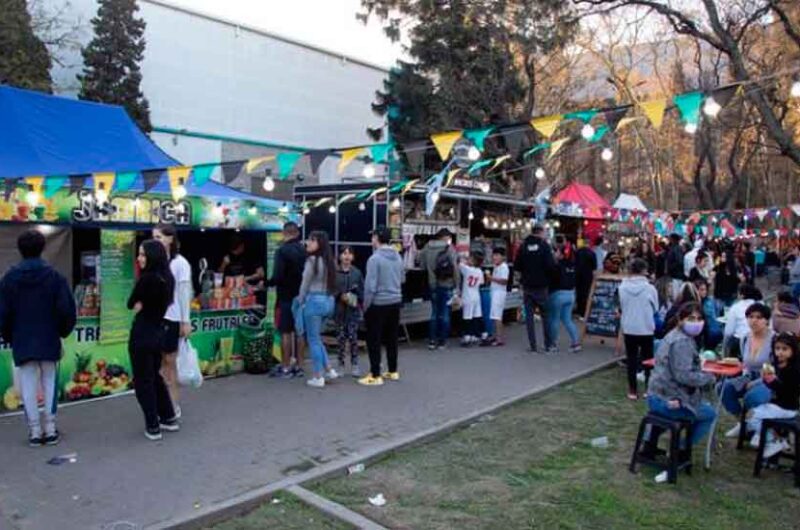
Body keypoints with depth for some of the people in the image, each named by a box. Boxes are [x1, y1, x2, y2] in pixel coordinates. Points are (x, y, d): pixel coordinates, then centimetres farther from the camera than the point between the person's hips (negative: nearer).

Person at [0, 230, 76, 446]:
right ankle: (50, 428, 10)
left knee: (28, 384, 7)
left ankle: (34, 430, 9)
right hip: (49, 339, 0)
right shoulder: (54, 276, -5)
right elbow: (67, 309, -8)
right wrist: (63, 331, 8)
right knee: (49, 382, 8)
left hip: (22, 341, 1)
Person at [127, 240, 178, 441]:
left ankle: (153, 427, 12)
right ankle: (169, 419, 28)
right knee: (155, 376, 22)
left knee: (143, 381, 5)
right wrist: (143, 305, -1)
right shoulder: (168, 278, 5)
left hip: (142, 334, -8)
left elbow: (131, 304, -7)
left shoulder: (146, 279, -19)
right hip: (158, 332, 8)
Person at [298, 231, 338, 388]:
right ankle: (329, 370, 22)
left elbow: (305, 284, -8)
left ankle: (318, 377, 8)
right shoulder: (329, 261, 9)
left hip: (314, 301, -8)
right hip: (328, 301, 8)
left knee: (313, 340, 3)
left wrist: (300, 302, 4)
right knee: (316, 338, 22)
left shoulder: (312, 260, -13)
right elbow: (330, 283, 10)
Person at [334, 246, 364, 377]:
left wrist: (358, 299, -11)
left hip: (354, 310, 0)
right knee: (341, 337, 5)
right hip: (339, 309, 0)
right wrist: (341, 296, -15)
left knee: (353, 336, -3)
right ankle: (341, 364, 17)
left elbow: (362, 290, 5)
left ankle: (354, 364, 8)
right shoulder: (334, 273, -1)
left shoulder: (357, 273, 3)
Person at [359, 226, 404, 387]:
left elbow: (370, 286, -17)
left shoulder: (374, 258, -17)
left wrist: (365, 306, -7)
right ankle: (393, 371, 24)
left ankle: (375, 376, 5)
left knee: (374, 340, 2)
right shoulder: (398, 257, 4)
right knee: (391, 338, 16)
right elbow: (402, 279, 14)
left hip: (378, 303, -6)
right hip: (395, 302, 7)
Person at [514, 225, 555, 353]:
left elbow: (516, 266, 1)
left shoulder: (523, 246, 1)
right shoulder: (544, 245, -8)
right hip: (541, 286, -2)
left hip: (527, 286, 2)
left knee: (529, 315, 6)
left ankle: (533, 345, 4)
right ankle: (548, 344, 12)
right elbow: (550, 265, -16)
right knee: (545, 315, 10)